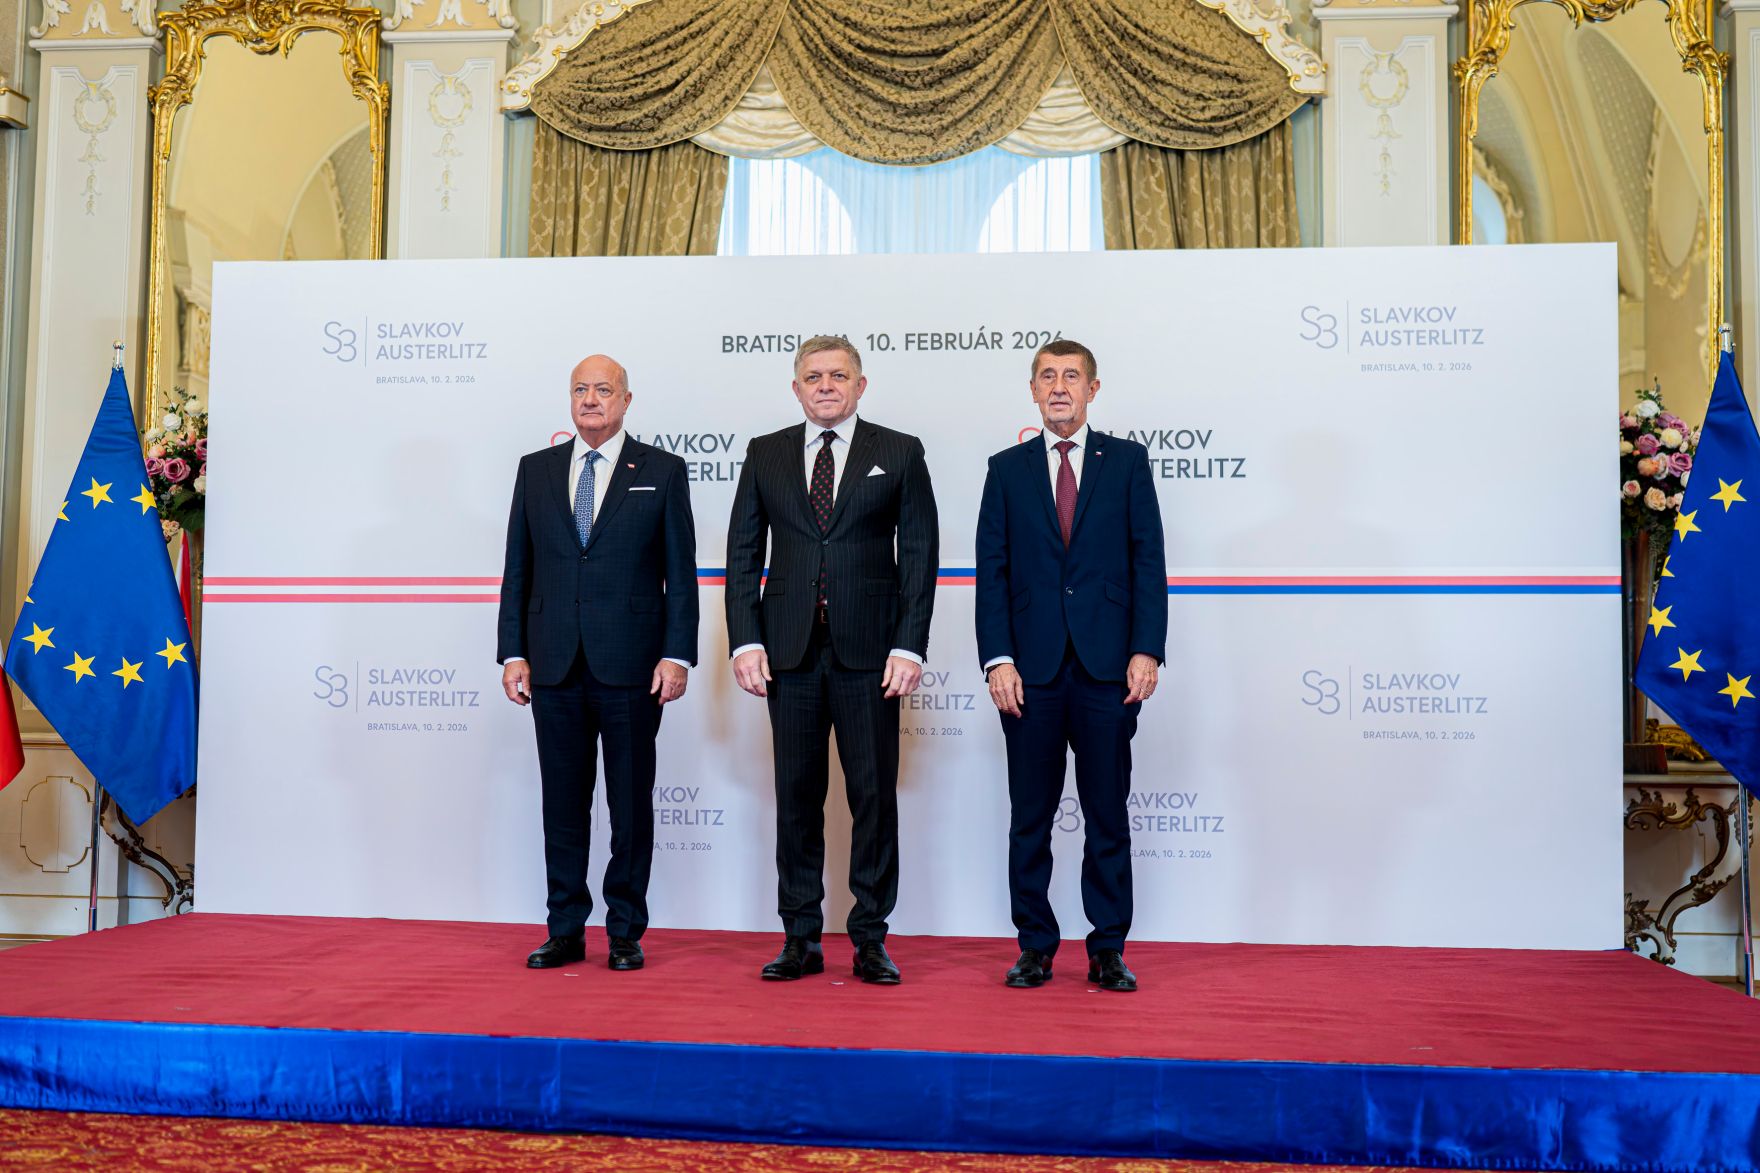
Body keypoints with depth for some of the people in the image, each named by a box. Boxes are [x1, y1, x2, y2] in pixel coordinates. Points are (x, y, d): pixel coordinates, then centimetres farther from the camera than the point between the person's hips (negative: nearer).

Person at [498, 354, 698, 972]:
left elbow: (680, 572, 0)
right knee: (563, 803, 9)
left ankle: (625, 933, 16)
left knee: (631, 804, 5)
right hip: (554, 667, 3)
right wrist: (513, 653, 3)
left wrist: (677, 655, -8)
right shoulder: (536, 469, 11)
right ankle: (566, 931, 19)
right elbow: (517, 568, 10)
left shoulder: (662, 472, 3)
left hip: (631, 666, -2)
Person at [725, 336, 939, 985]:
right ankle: (801, 939, 17)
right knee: (797, 797, 7)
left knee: (873, 795, 2)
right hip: (790, 651, 2)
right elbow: (743, 554, 8)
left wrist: (910, 645, -8)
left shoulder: (900, 453, 5)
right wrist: (745, 641, -2)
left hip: (868, 650, -2)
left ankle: (870, 939, 13)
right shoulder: (764, 454, 10)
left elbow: (919, 554, 1)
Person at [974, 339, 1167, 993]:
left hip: (1107, 668, -1)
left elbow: (1148, 561, 2)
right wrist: (998, 658, -5)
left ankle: (1108, 951, 15)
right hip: (1031, 669, 1)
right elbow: (992, 570, 4)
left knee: (1107, 815, 6)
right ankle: (1035, 947, 18)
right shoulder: (1007, 470, 9)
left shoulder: (1127, 462, 7)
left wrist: (1146, 650, -7)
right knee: (1030, 816, 7)